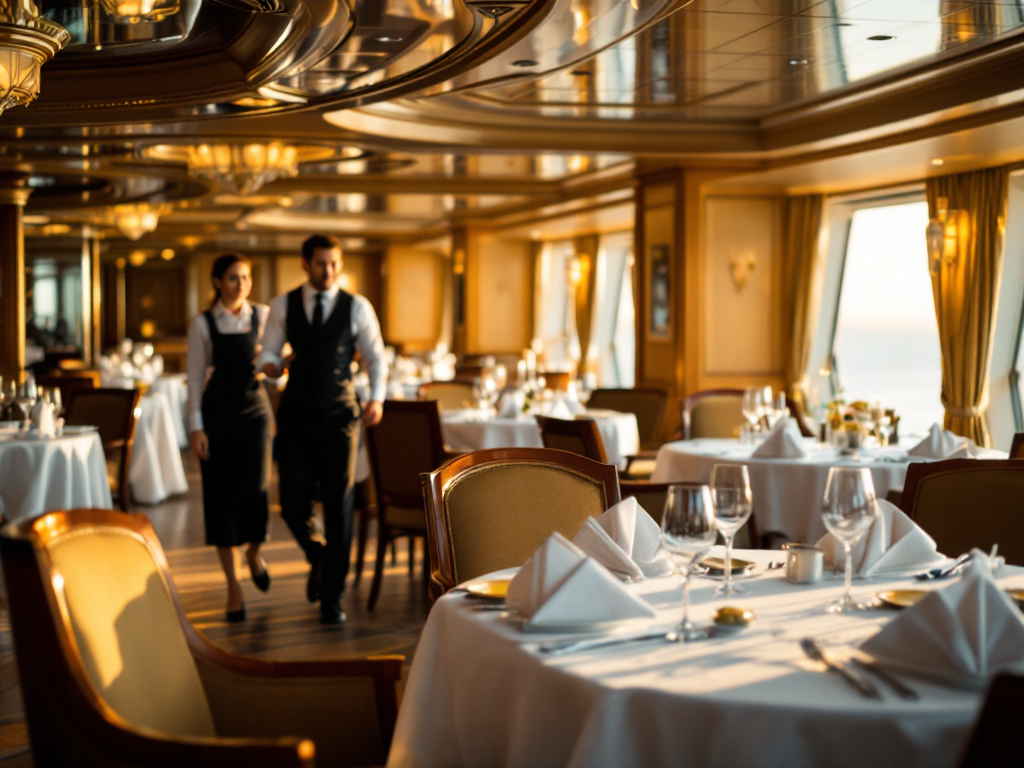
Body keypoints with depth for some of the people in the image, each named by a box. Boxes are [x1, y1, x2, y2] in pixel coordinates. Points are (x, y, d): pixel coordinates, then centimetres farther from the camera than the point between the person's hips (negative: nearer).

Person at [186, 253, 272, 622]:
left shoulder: (263, 316, 3)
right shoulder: (203, 324, -1)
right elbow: (195, 376, -1)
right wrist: (195, 426, -6)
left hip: (255, 410, 1)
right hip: (218, 412, -1)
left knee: (255, 491, -10)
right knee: (221, 495, 1)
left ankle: (253, 553, 23)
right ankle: (233, 586, 10)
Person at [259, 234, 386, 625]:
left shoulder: (357, 307, 3)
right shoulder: (282, 306, 6)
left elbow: (376, 357, 7)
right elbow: (267, 355, 9)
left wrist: (377, 398, -9)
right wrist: (275, 365, -15)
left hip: (339, 416, -1)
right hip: (295, 416, 1)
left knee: (339, 507, -2)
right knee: (293, 505, -3)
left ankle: (332, 597, 10)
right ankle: (319, 556, 31)